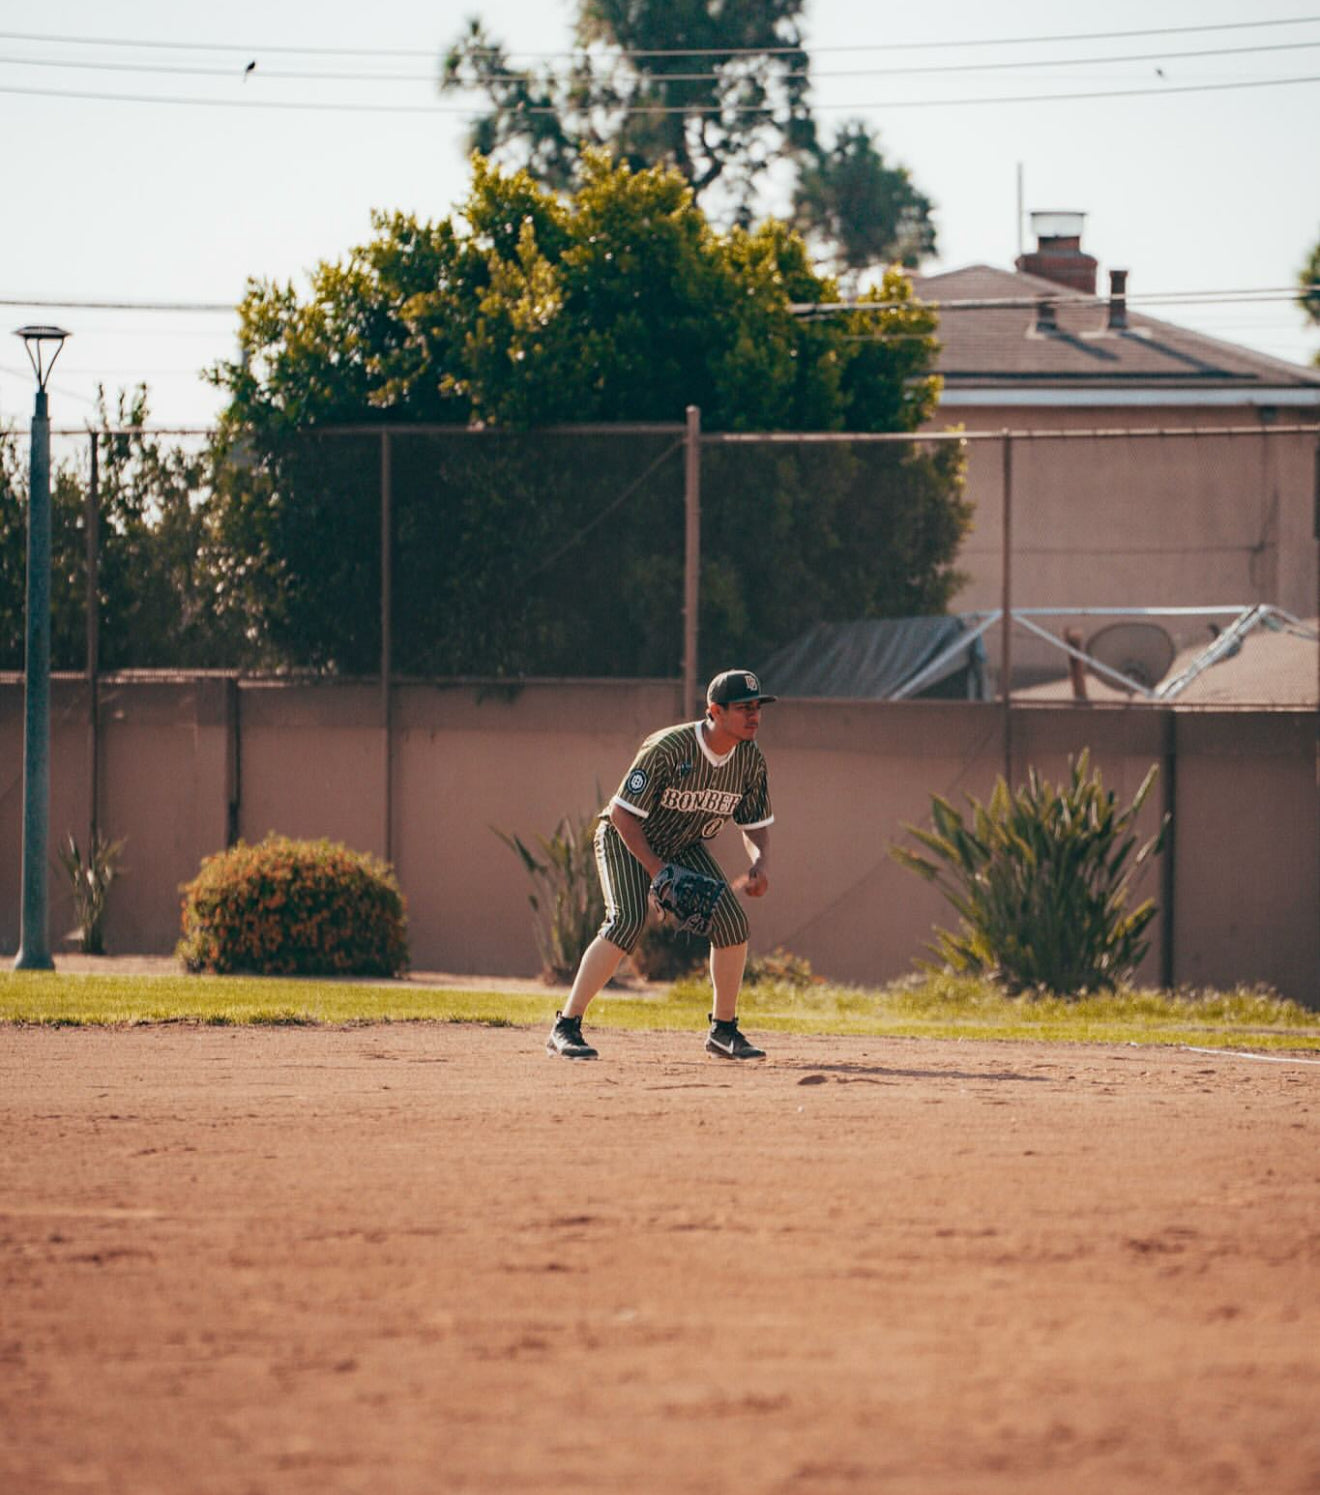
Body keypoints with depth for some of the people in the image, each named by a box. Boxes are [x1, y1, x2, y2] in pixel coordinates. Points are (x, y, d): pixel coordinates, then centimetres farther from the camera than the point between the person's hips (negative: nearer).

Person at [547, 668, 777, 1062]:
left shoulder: (750, 760, -12)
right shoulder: (668, 749, -31)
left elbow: (755, 823, 2)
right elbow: (623, 814, -27)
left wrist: (760, 863, -19)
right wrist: (657, 871, -32)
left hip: (685, 846, 6)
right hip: (626, 839, -6)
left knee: (731, 921, -9)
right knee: (627, 920, -26)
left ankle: (723, 1030, 7)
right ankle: (565, 1027, -21)